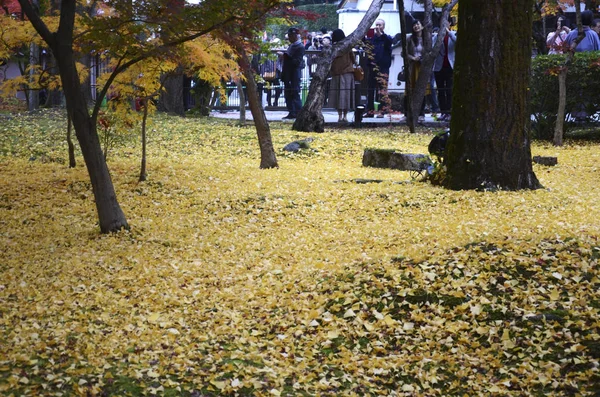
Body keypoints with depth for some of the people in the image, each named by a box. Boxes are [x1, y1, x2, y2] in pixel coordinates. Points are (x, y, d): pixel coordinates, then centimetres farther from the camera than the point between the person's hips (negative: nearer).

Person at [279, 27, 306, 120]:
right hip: (288, 75, 9)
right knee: (288, 94, 9)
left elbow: (297, 61, -21)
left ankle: (298, 113, -2)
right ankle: (292, 113, 14)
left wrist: (285, 56, -23)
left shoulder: (300, 47, -12)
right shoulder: (291, 46, 15)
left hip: (295, 74, -9)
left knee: (295, 94, -6)